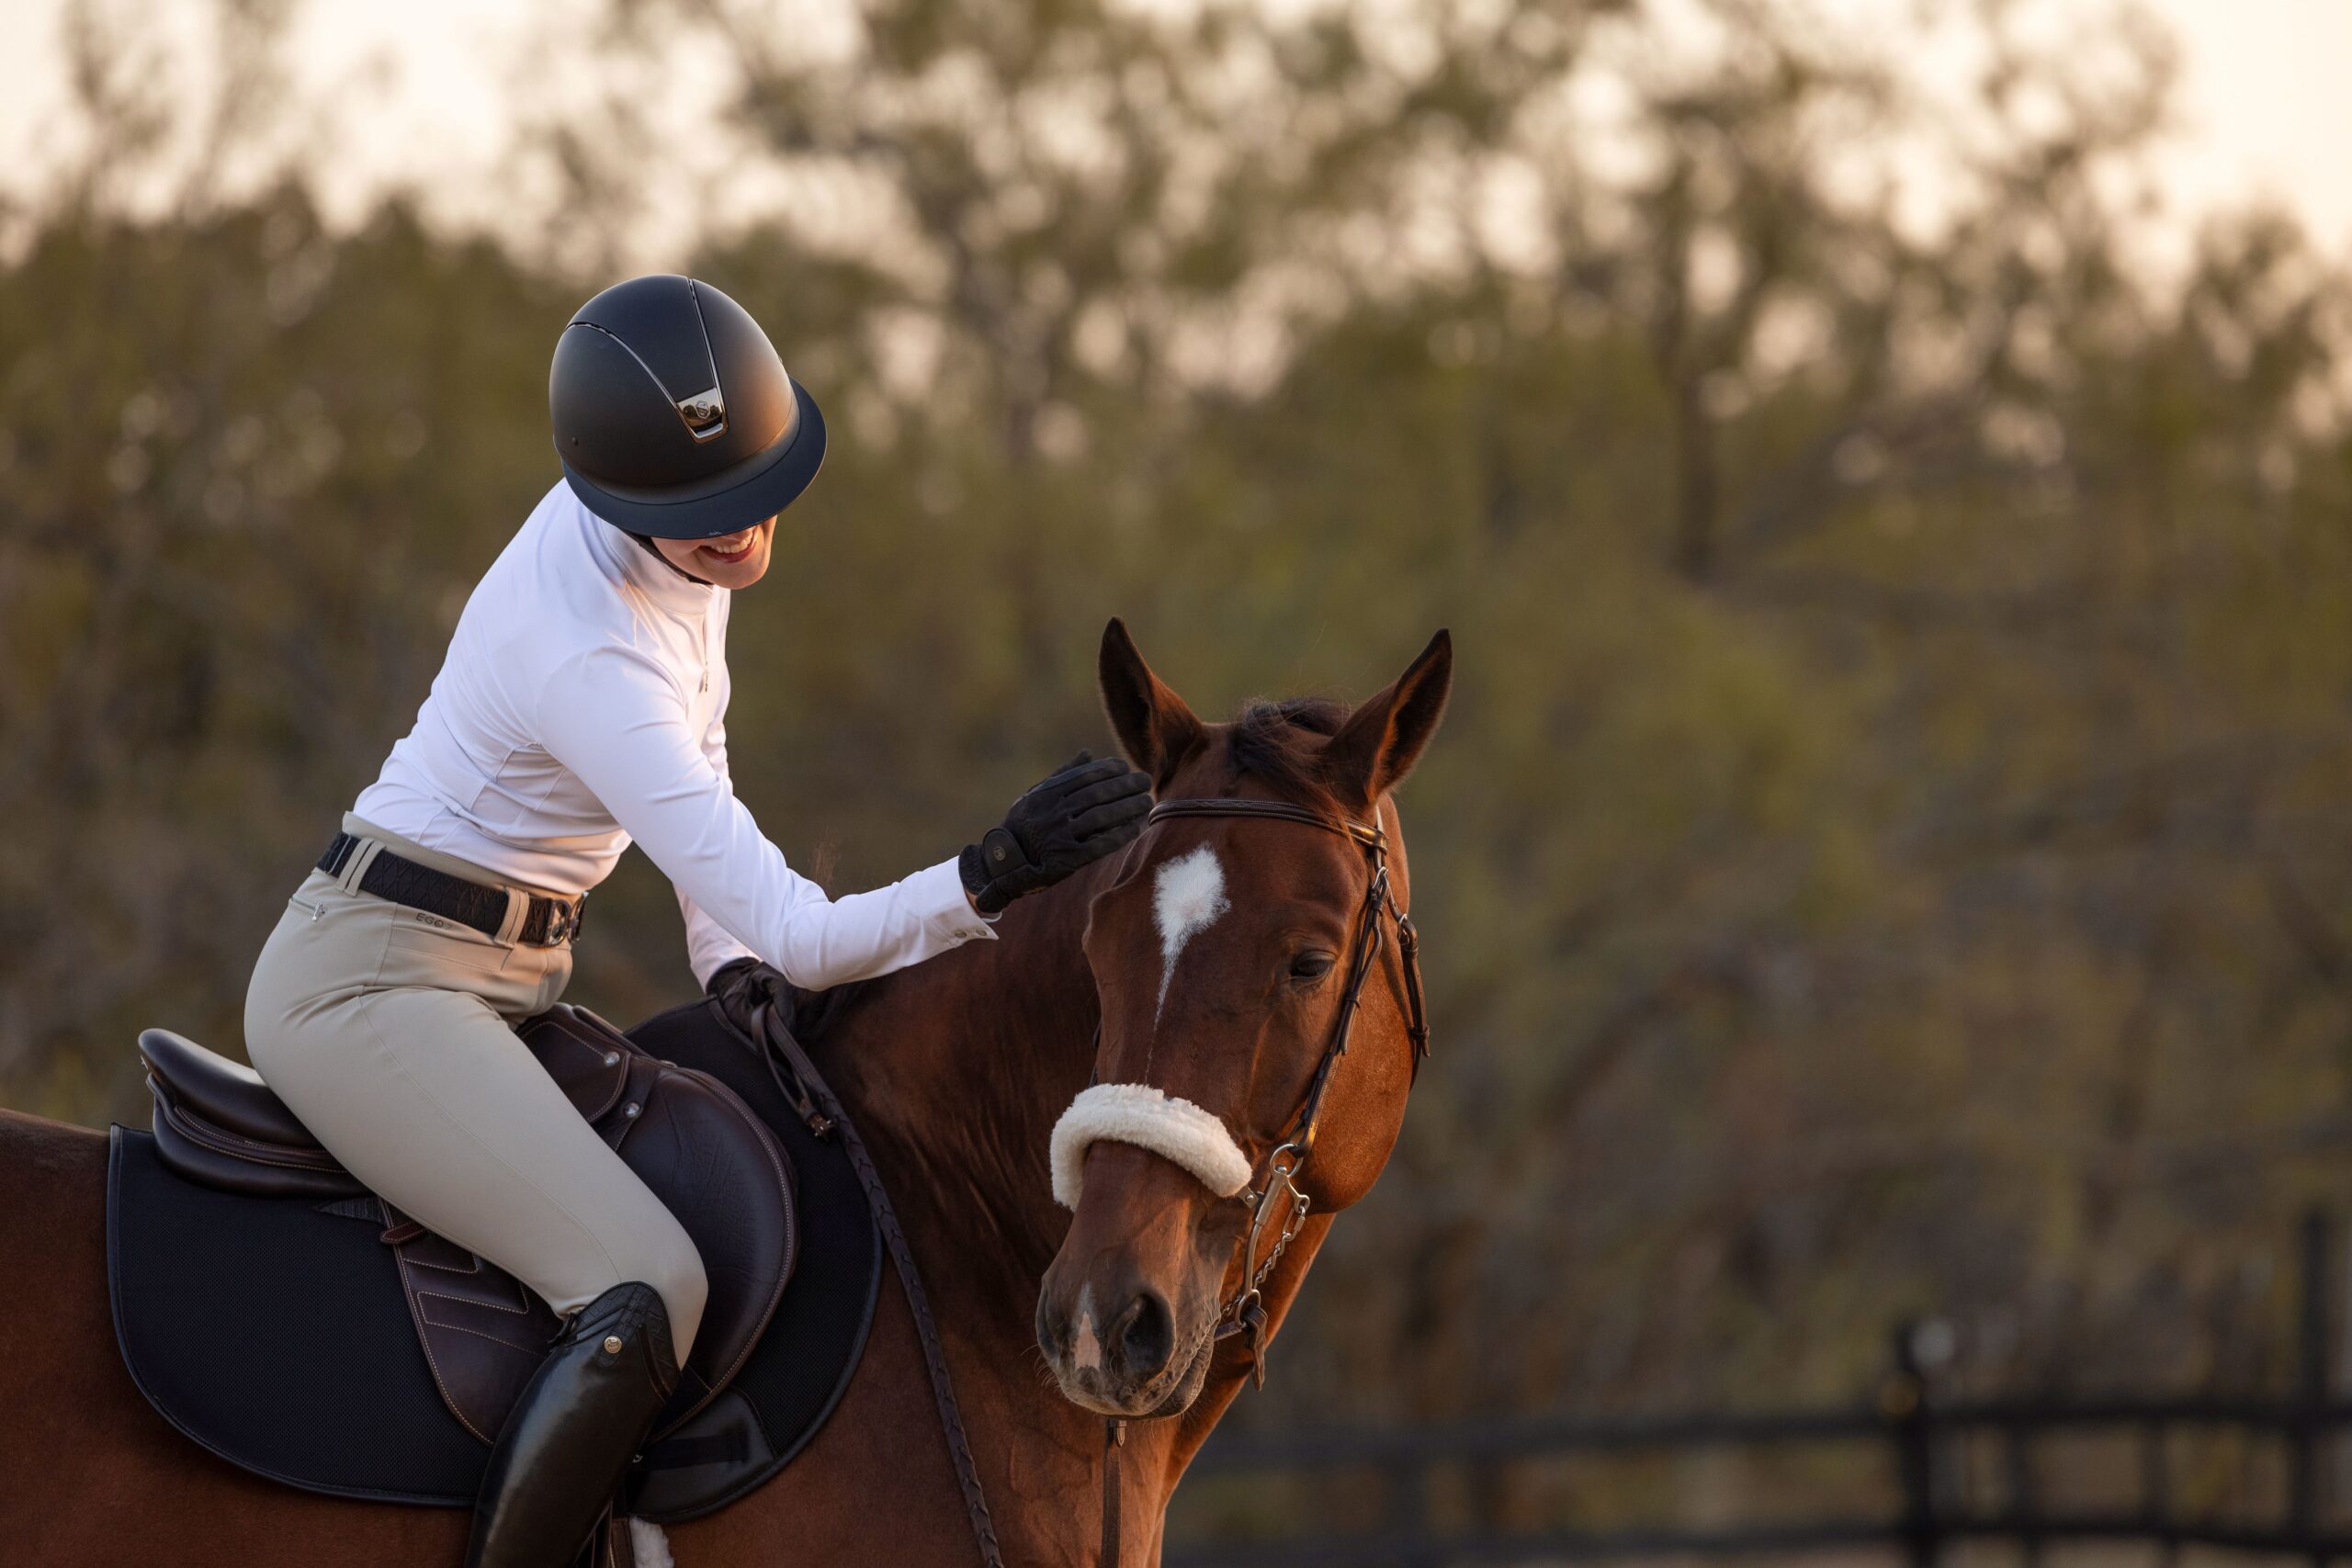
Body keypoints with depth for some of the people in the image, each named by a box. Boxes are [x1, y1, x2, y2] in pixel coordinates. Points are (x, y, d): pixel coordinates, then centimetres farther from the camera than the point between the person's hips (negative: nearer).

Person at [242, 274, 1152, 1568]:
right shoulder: (589, 659, -28)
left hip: (506, 976, 10)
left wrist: (731, 957, 5)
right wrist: (993, 872, -38)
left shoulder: (678, 554, -1)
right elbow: (805, 939, -29)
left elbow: (695, 771, 16)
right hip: (376, 978, -10)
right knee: (646, 1288, -27)